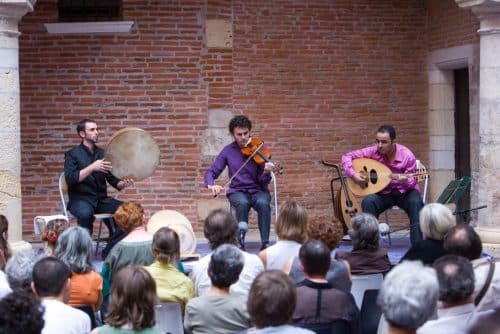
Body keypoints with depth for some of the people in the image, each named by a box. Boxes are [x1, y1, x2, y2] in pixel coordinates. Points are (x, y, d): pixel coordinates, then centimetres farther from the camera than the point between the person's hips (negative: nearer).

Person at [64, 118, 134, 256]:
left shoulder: (102, 153, 13)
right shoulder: (73, 154, 0)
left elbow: (113, 179, 10)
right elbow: (70, 179, -15)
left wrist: (123, 184, -13)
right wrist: (92, 168, -25)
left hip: (101, 199, 5)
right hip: (80, 199, -5)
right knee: (85, 213, -39)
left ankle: (109, 251, -11)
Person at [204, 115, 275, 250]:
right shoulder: (228, 151, 2)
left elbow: (263, 182, -7)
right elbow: (211, 172, 3)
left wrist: (266, 173, -31)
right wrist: (211, 185, -20)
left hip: (258, 190, 0)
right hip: (237, 191, 0)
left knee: (263, 203, -35)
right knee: (242, 203, -35)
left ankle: (265, 244, -31)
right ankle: (240, 243, -32)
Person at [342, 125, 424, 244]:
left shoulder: (407, 155, -18)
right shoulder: (373, 151, -12)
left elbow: (412, 182, -10)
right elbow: (347, 156, -5)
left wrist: (406, 180, -35)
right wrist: (353, 174, -21)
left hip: (405, 192, -2)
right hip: (383, 193, 2)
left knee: (415, 202, -34)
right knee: (368, 202, -29)